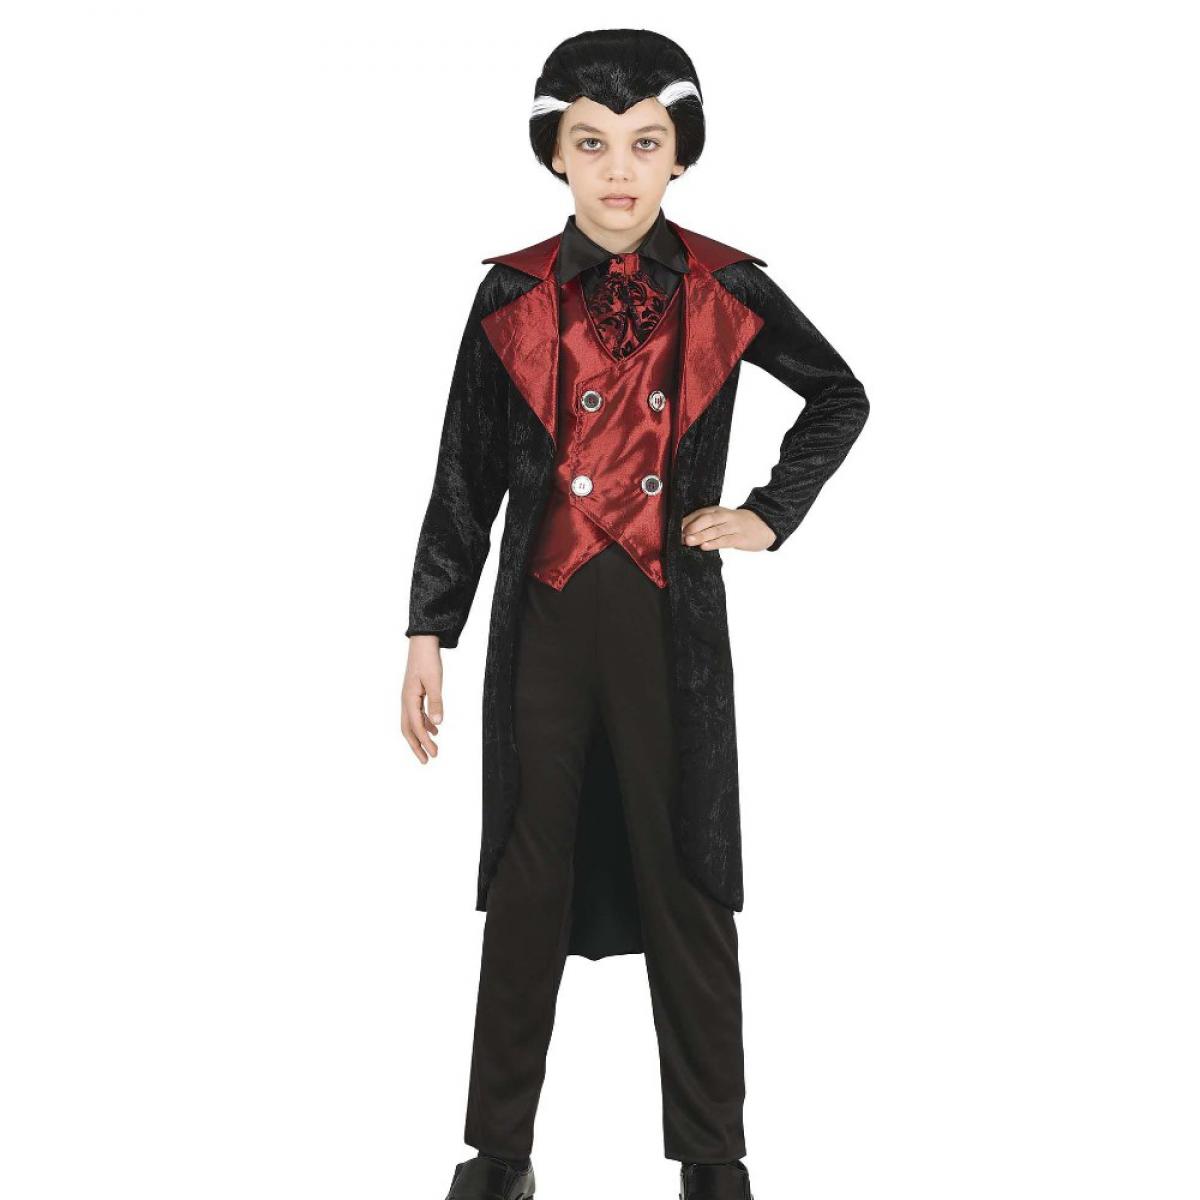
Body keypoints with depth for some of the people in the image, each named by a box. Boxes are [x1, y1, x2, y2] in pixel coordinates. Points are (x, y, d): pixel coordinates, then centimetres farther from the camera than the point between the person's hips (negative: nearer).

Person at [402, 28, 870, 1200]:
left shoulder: (727, 291, -1)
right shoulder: (511, 295, -1)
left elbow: (840, 398, 15)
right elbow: (465, 479, 3)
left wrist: (772, 513, 5)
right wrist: (429, 633, 0)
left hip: (675, 625, 0)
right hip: (545, 619, 1)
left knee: (686, 884, 6)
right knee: (528, 884, 8)